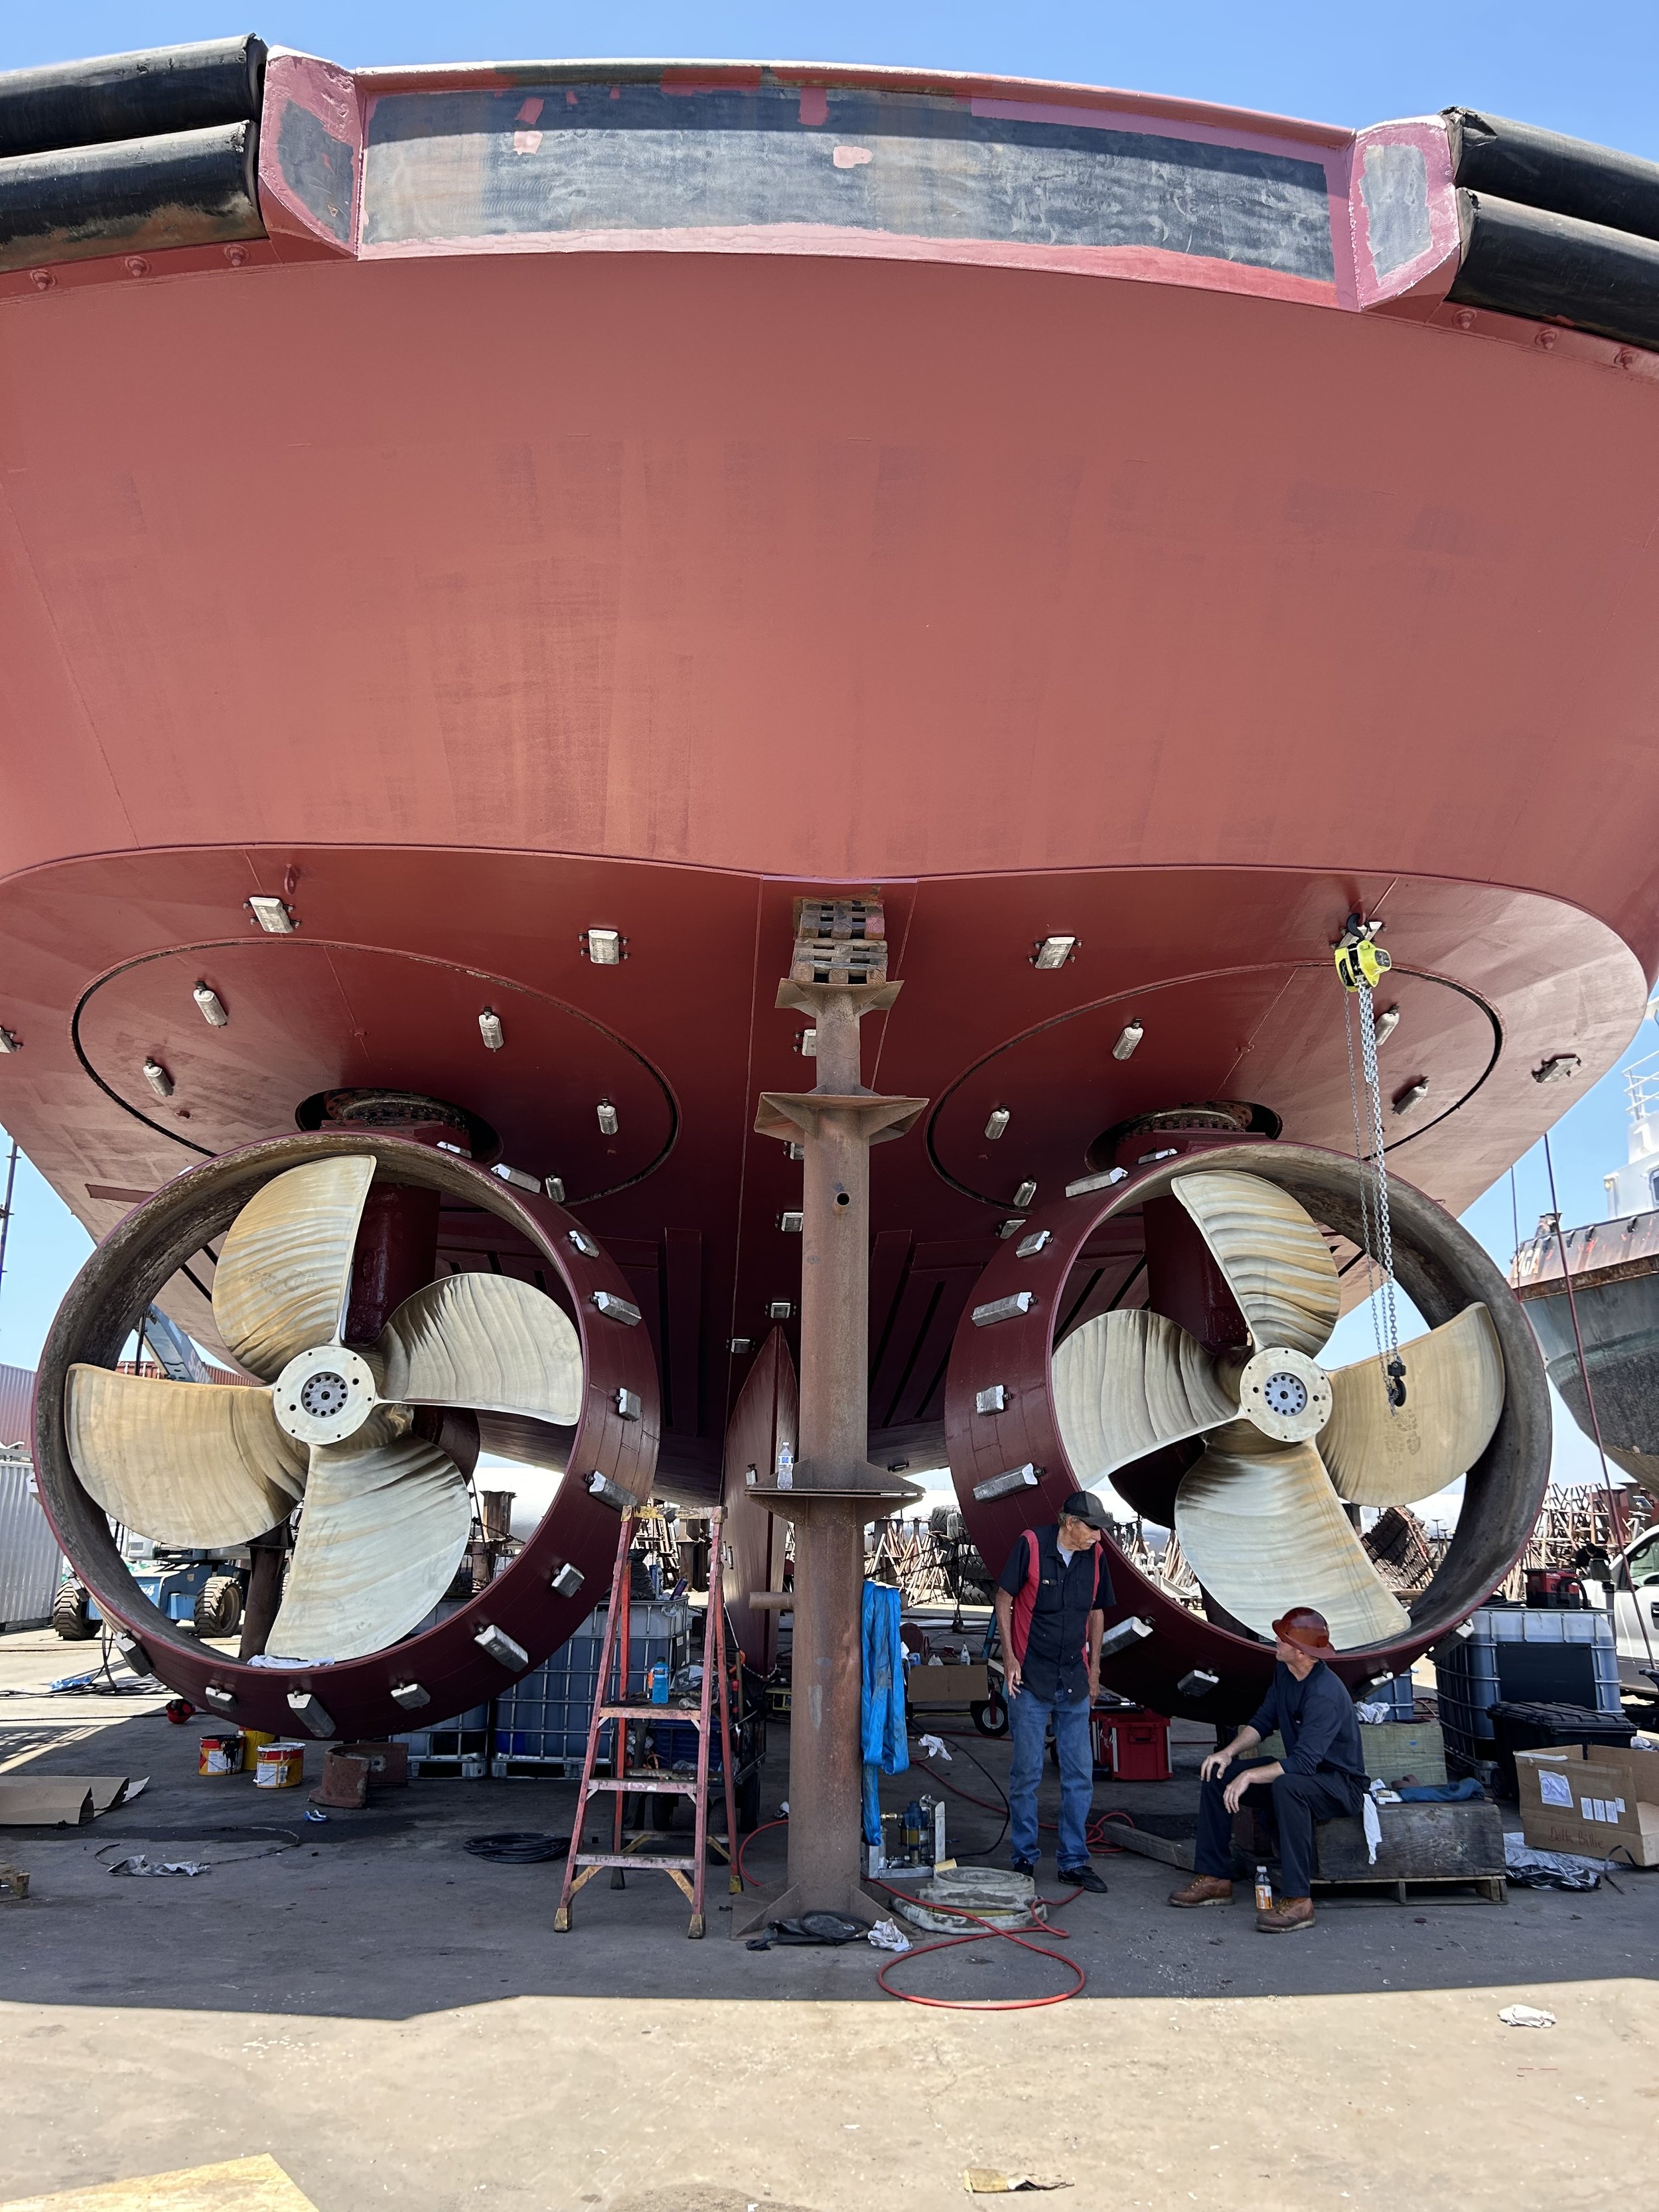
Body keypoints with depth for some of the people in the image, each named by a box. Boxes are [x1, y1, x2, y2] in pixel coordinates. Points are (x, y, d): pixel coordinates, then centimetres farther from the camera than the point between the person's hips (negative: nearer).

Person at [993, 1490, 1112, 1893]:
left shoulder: (1094, 1558, 3)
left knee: (1080, 1773, 6)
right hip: (1031, 1678, -4)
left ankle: (1074, 1861, 16)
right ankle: (1024, 1857, 16)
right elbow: (1004, 1599, -5)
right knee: (1027, 1772, 2)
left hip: (1074, 1681, 4)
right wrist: (1009, 1656, -10)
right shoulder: (1031, 1545, -11)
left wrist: (1094, 1669, 15)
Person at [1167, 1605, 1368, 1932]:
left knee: (1286, 1786, -41)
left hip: (1341, 1785, -9)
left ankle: (1297, 1900, -33)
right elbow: (1264, 1721, 7)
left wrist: (1250, 1776, -35)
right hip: (1302, 1769, 9)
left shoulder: (1325, 1694, -30)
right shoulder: (1284, 1672, -1)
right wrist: (1229, 1753, -9)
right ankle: (1215, 1879, 4)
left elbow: (1304, 1762, -36)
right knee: (1215, 1775, -2)